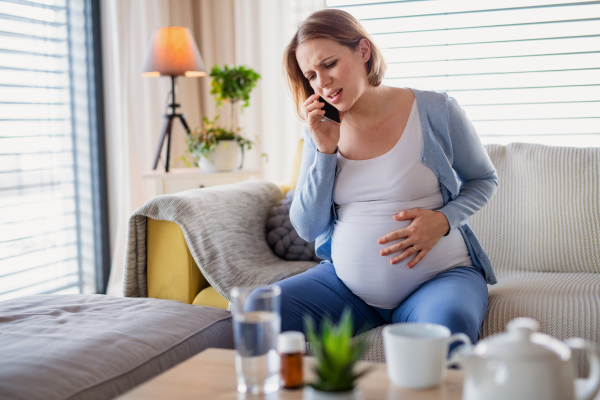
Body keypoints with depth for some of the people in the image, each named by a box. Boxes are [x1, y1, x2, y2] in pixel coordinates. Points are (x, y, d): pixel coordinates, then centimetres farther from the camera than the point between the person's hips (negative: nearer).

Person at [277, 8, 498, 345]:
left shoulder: (435, 112, -5)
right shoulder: (321, 130, 4)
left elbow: (484, 180, 9)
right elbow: (308, 228, 2)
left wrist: (444, 219, -12)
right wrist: (325, 150, -10)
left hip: (439, 276, -3)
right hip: (345, 282, 4)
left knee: (446, 324, -38)